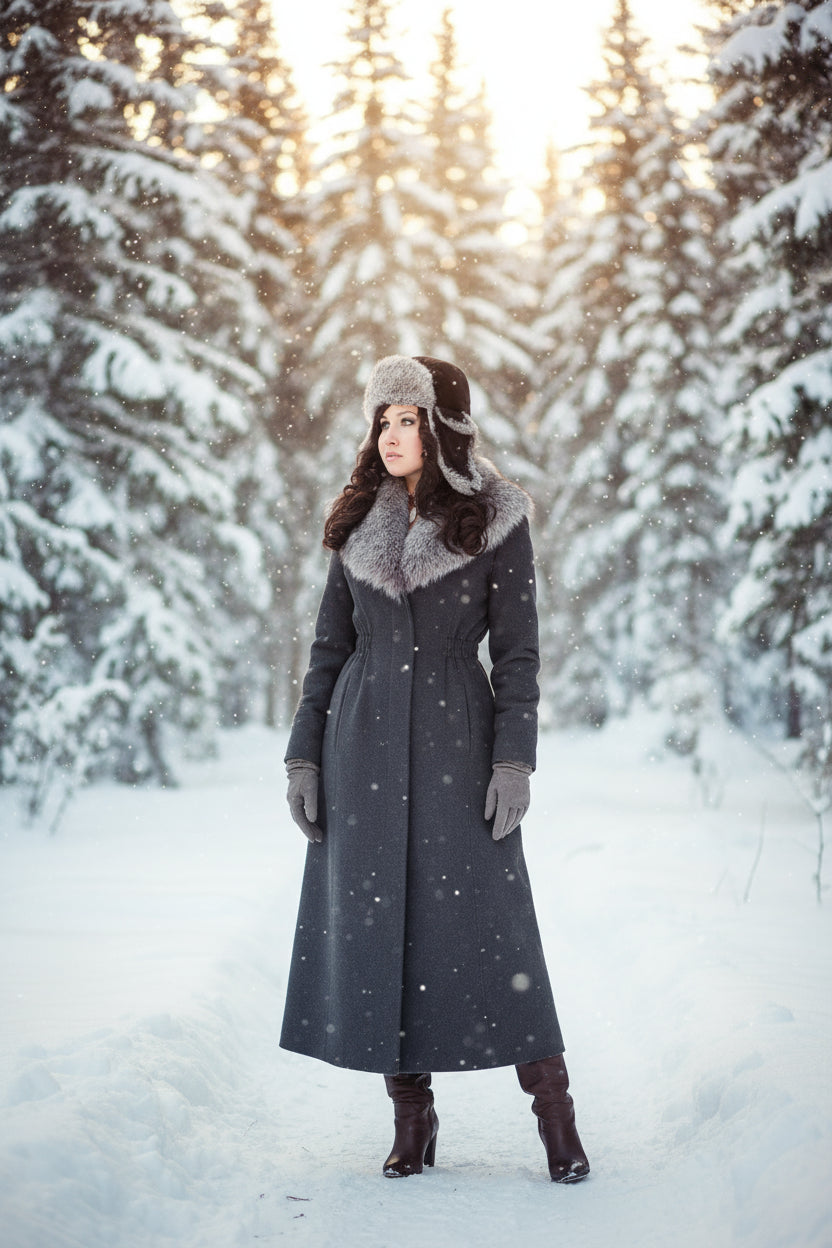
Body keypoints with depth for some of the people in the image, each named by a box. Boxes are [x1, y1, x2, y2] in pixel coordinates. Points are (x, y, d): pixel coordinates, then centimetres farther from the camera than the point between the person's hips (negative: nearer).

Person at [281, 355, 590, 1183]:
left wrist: (514, 760, -11)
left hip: (456, 739, -3)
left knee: (487, 921, -7)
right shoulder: (359, 524, 9)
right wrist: (304, 755, 4)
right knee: (374, 924, 2)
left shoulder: (495, 521, -1)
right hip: (364, 742, 4)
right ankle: (411, 1120, 14)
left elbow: (517, 649, -3)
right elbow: (329, 645, 11)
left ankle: (555, 1118, 3)